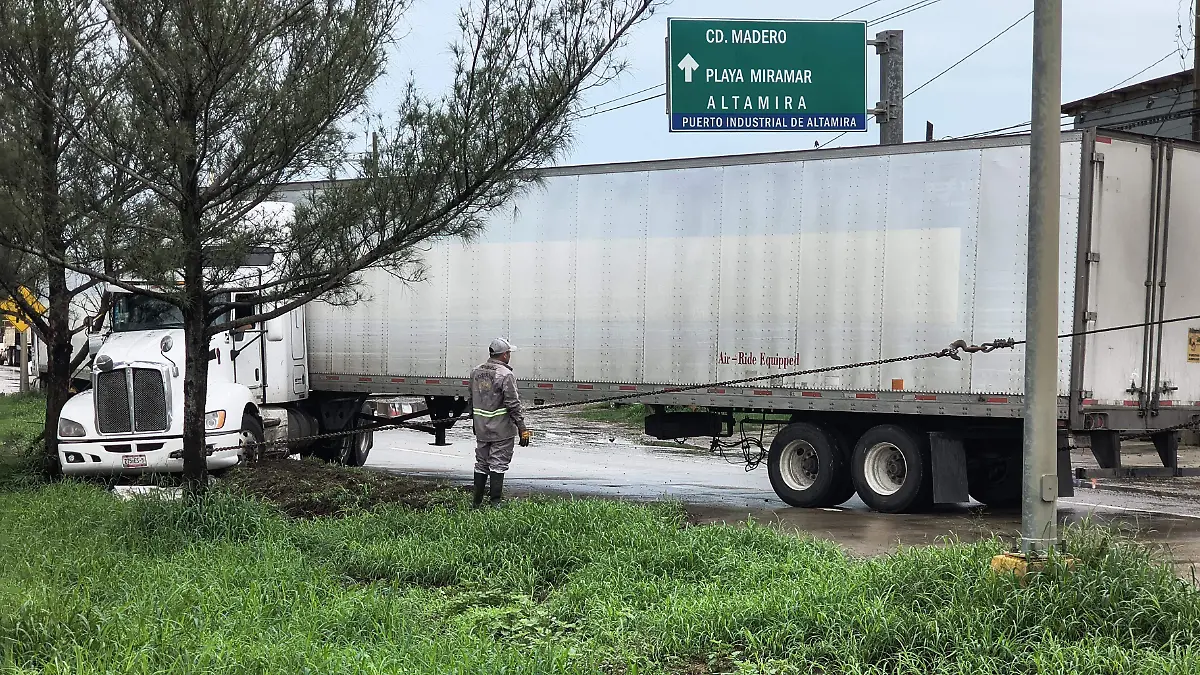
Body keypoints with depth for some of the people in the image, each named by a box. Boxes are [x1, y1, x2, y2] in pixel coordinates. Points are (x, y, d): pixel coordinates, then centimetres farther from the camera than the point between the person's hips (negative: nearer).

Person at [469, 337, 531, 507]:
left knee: (481, 464, 13)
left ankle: (477, 502, 18)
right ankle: (495, 502, -2)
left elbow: (472, 401, 16)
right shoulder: (506, 375, -15)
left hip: (480, 428, 6)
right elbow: (513, 404, -17)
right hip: (501, 429, -6)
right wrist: (522, 428, -13)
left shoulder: (476, 372, 7)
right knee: (498, 465, -2)